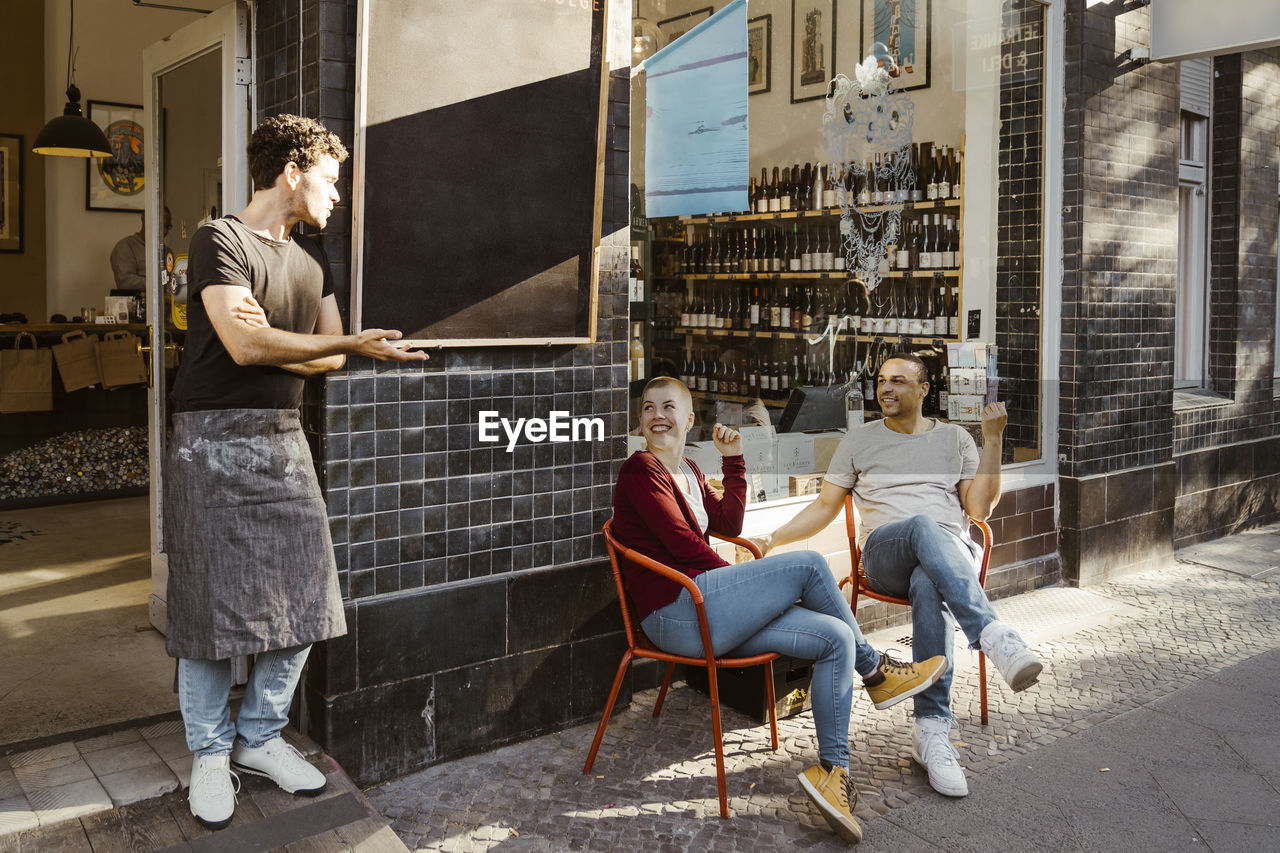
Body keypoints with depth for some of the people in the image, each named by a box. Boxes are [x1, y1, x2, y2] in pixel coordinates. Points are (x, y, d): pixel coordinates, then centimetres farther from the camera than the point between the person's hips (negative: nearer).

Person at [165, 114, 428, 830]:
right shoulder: (221, 241, -7)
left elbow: (328, 356, 10)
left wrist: (270, 346, -9)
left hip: (285, 440, 7)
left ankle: (260, 737, 20)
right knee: (213, 601, 0)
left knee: (304, 598, 4)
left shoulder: (311, 258, 16)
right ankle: (211, 752, 16)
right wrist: (354, 344, -14)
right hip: (217, 441, -6)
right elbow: (245, 345, -18)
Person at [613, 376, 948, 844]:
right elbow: (682, 543, -12)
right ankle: (875, 671, 3)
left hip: (704, 610, 9)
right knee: (808, 563, -17)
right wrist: (737, 580, -1)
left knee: (836, 640, -5)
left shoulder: (687, 472, 23)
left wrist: (733, 459, 15)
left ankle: (831, 769, -5)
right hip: (675, 614, -9)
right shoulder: (641, 469, -6)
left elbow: (729, 522, 19)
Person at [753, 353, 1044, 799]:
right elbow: (825, 507, 16)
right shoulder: (858, 440, 19)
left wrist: (992, 440, 2)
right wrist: (772, 538, 2)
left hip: (952, 553, 1)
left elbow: (980, 508, 10)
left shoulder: (954, 438, 20)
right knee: (924, 526, -39)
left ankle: (931, 728, -42)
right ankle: (995, 637, -52)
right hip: (884, 553, 0)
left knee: (928, 587, -40)